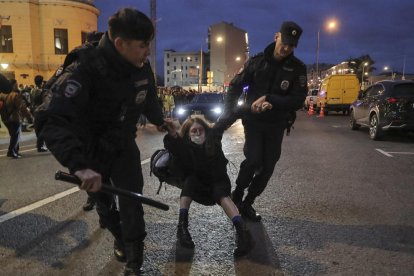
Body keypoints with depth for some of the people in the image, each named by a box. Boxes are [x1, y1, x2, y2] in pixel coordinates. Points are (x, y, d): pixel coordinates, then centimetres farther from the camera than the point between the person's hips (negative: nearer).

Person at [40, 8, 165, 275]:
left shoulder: (143, 67, -14)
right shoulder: (85, 70, -32)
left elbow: (149, 99, 10)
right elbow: (55, 123, -40)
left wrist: (160, 121, 23)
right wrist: (78, 165, -53)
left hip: (123, 144, 3)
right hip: (91, 150, -2)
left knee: (132, 202, -2)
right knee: (104, 202, 17)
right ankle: (120, 237, 48)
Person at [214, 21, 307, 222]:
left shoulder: (298, 69, -5)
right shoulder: (257, 61, -5)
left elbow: (298, 100, -12)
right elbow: (235, 87, -1)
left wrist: (269, 100, -23)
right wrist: (227, 114, -8)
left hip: (276, 125, 2)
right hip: (253, 120, -2)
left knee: (268, 167, 4)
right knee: (253, 160, -18)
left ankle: (247, 203, 22)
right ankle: (237, 193, 10)